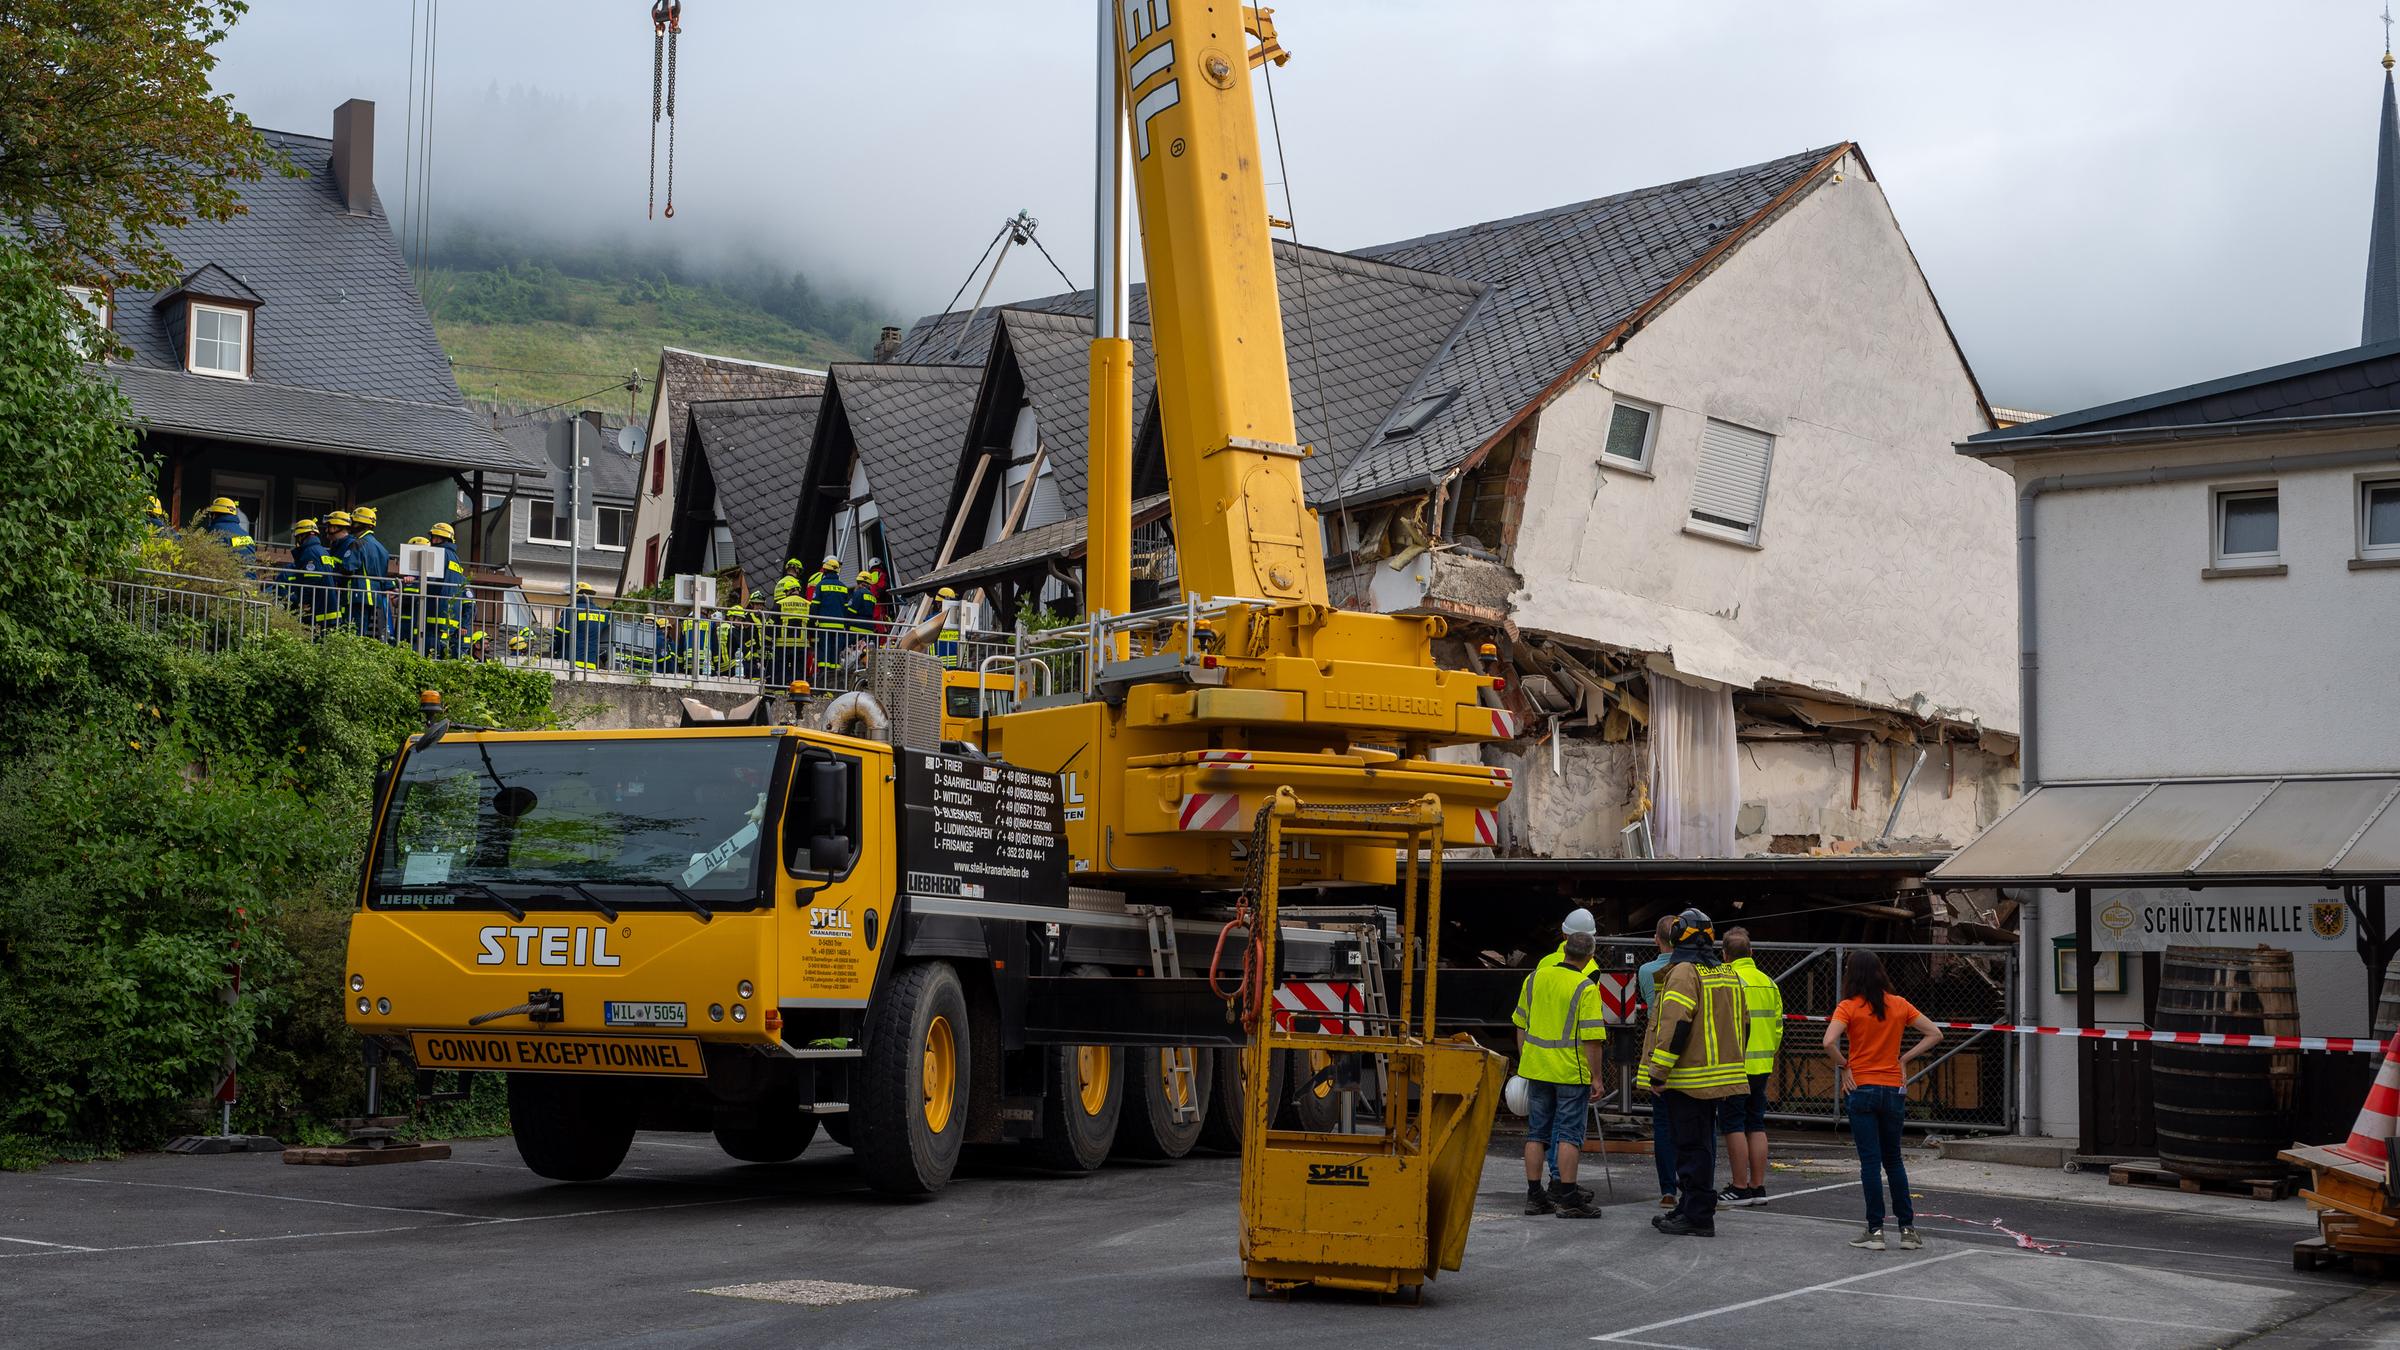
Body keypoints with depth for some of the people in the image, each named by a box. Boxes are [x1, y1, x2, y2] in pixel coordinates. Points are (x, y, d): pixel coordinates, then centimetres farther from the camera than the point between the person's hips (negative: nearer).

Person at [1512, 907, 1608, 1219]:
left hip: (1537, 1066, 5)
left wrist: (1525, 1059, 23)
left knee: (1538, 1132, 10)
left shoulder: (1535, 976, 6)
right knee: (1569, 1134, -2)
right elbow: (1591, 1038, -14)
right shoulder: (1586, 987, -12)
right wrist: (1596, 1077, -10)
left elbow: (1521, 1025, 13)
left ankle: (1534, 1194, 13)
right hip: (1573, 1069, -5)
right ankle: (1566, 1196, -3)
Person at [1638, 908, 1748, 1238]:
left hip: (1688, 1080, -8)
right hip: (1719, 1073, 8)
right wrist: (1730, 1061, 28)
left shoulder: (1684, 972, -14)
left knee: (1692, 1146, -5)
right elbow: (1740, 1023, 19)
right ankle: (1691, 1208, 24)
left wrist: (1658, 1071, -19)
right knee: (1701, 1144, 16)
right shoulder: (1727, 974, 12)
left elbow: (1676, 1024, -23)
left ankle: (1697, 1216, -3)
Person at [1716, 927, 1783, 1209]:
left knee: (1733, 1125, -1)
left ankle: (1740, 1188, 0)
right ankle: (1758, 1187, 15)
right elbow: (1777, 1025, 15)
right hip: (1763, 1066, 7)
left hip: (1737, 1066, -7)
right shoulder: (1769, 982, 11)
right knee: (1756, 1124, 13)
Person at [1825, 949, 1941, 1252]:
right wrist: (1904, 1058, 5)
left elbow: (1829, 1042, -22)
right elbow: (1935, 1034, 6)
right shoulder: (1899, 1005, 4)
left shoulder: (1848, 1007, -8)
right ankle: (1907, 1229, 12)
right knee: (1894, 1161, 14)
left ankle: (1875, 1230, 1)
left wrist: (1844, 1066, -6)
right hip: (1894, 1090, 3)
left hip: (1862, 1089, -3)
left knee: (1870, 1162, 0)